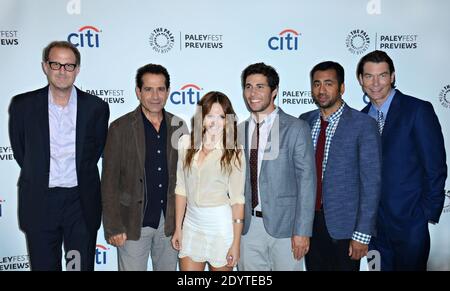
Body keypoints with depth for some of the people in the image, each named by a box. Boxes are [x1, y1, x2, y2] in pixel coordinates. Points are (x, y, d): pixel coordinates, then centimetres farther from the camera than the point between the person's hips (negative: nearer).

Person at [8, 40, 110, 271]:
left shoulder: (96, 107, -2)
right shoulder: (23, 105, -1)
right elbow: (19, 150, 8)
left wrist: (80, 177, 9)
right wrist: (39, 177, 9)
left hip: (82, 203, 0)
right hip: (39, 204, 1)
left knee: (82, 266, 10)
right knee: (43, 266, 12)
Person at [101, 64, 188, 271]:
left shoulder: (178, 126, 3)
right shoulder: (120, 128, -8)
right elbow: (109, 182, -7)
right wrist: (113, 227, -10)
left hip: (169, 223, 3)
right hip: (133, 224, -3)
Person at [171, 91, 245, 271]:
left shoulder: (234, 153, -8)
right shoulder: (186, 142, 0)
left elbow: (237, 199, -7)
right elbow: (181, 188, 4)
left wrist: (236, 244, -8)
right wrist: (178, 228, 6)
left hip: (221, 226, -2)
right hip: (192, 224, 3)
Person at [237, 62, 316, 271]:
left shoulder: (296, 128, -6)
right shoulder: (239, 131, 8)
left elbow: (307, 182, -9)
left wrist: (302, 231, -13)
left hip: (284, 224, -4)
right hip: (248, 225, 4)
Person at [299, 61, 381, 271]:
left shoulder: (363, 124, -10)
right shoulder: (304, 121, 5)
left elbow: (371, 183, -11)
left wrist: (362, 234, -14)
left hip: (343, 225, -4)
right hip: (308, 222, 4)